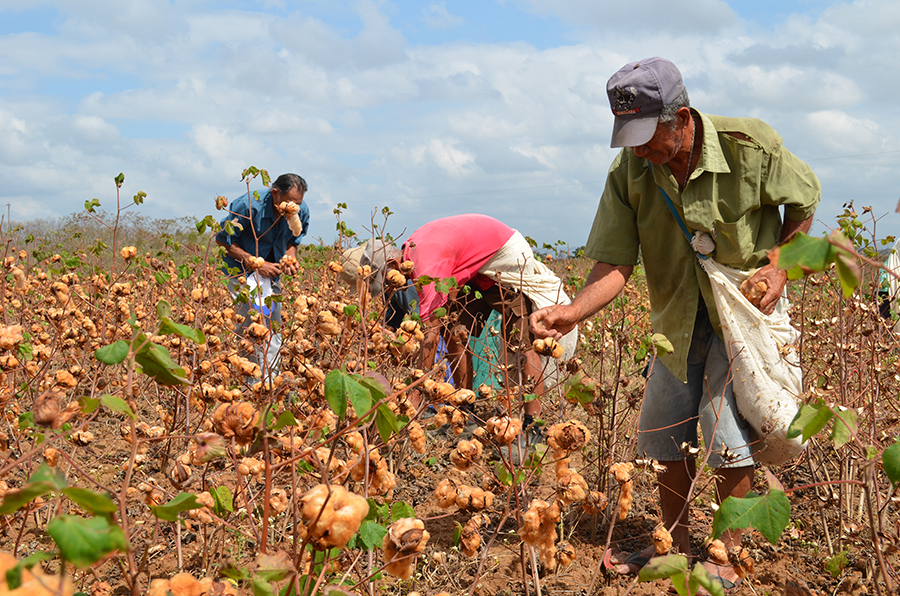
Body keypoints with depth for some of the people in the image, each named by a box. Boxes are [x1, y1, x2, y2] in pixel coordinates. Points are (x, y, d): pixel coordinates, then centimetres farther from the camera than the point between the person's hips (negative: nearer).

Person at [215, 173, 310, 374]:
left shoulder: (301, 211, -12)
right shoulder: (248, 206, -28)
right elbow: (223, 240, -17)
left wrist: (290, 259, -15)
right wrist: (256, 264, -21)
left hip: (272, 271, 5)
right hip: (242, 268, -5)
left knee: (274, 325, 8)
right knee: (254, 321, -17)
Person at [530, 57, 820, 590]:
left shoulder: (751, 145, -21)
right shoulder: (628, 172, -15)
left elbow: (804, 201, -2)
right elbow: (615, 264, -16)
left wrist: (780, 266, -14)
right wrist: (572, 312, -32)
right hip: (678, 312, 4)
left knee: (726, 422, -13)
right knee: (664, 430, 8)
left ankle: (729, 557, 5)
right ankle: (676, 546, 29)